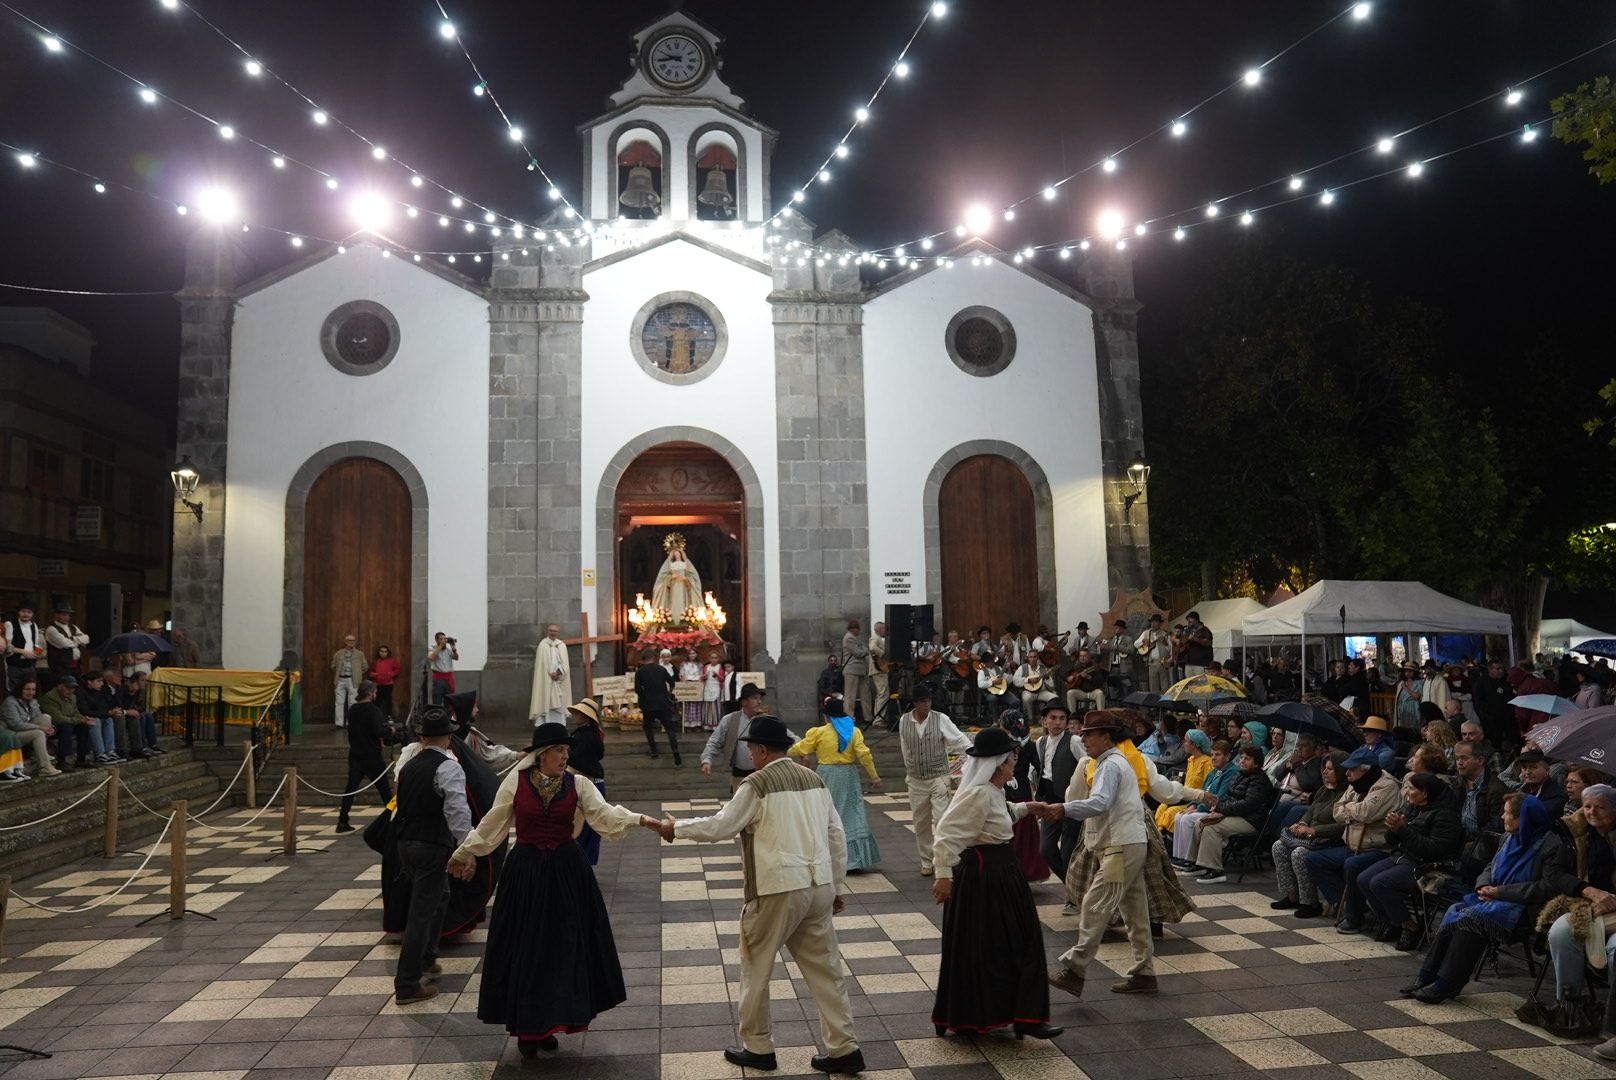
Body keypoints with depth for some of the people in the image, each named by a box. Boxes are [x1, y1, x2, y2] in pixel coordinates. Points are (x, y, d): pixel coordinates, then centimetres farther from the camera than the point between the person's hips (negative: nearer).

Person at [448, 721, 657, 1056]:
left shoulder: (578, 784, -3)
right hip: (526, 872, -2)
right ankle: (526, 1027, 21)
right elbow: (491, 824, 4)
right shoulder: (515, 781, -6)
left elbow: (605, 813, -16)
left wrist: (639, 819, -33)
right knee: (526, 949, 4)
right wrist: (464, 853, 10)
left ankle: (549, 1023, 25)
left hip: (566, 872, 2)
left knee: (564, 946, 7)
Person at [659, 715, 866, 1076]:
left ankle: (758, 1048, 22)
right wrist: (835, 887, 21)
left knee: (756, 967, 12)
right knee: (825, 968, 12)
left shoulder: (757, 784, -9)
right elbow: (837, 837, 13)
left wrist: (676, 828, 6)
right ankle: (843, 1049, 13)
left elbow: (719, 827, -9)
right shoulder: (814, 781, 11)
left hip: (778, 888, -6)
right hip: (818, 887, 6)